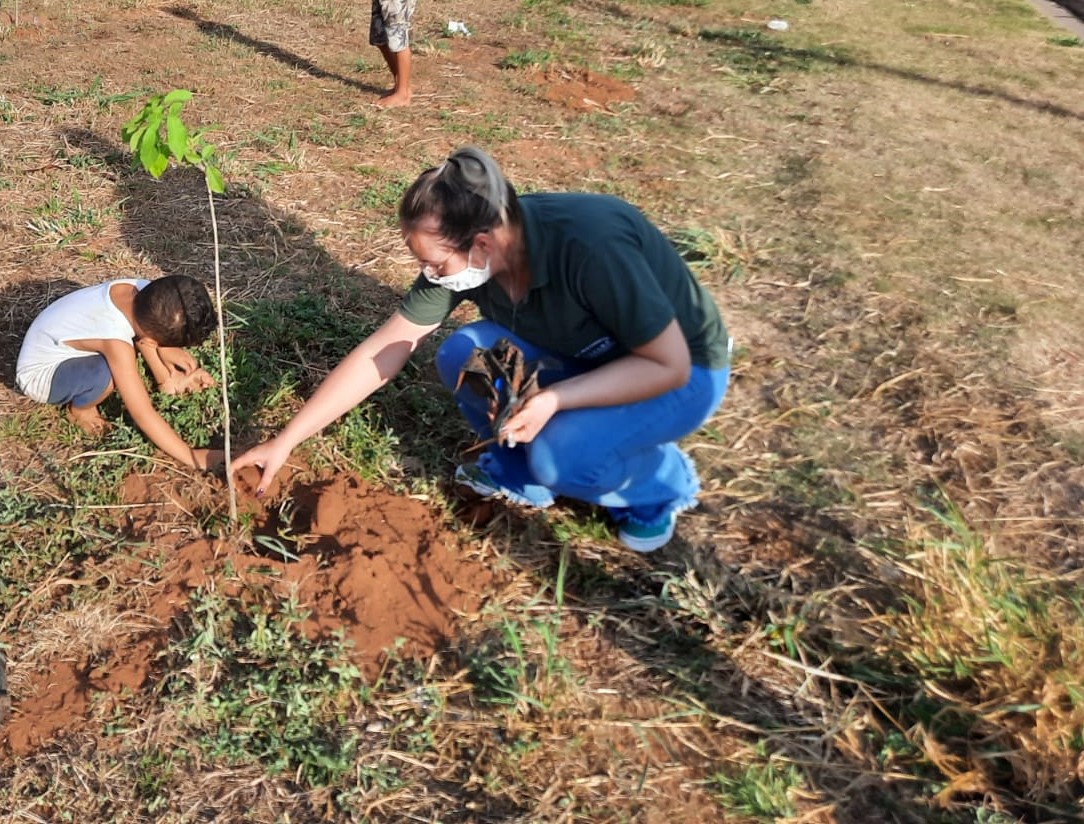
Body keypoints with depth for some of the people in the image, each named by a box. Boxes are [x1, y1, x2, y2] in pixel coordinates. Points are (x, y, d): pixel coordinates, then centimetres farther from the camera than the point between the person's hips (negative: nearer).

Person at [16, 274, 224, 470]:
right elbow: (144, 415, -36)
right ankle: (79, 409, -4)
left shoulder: (136, 289, -21)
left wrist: (166, 379, -6)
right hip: (39, 374, -6)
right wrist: (193, 457, -34)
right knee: (106, 375, -36)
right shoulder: (116, 342, -40)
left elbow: (144, 336, 4)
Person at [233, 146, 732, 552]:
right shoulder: (458, 255, -18)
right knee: (461, 358, -19)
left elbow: (669, 365, -28)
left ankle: (661, 486, 0)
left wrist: (554, 399, -37)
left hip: (684, 370, -5)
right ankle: (519, 470, 6)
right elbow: (378, 356, -12)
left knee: (560, 452, -31)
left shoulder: (591, 248, -37)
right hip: (580, 356, 5)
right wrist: (285, 441, -11)